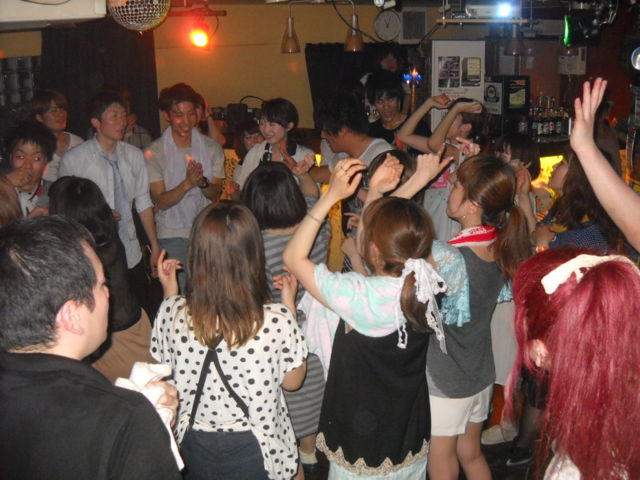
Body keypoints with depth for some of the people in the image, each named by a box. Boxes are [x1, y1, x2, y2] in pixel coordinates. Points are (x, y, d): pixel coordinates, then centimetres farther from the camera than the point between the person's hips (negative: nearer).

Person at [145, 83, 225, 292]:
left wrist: (202, 182, -19)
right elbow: (161, 202, -10)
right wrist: (187, 183, -26)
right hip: (172, 235, -2)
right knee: (179, 291, -5)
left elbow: (216, 194, 3)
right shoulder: (154, 153, -5)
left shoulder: (212, 148, 3)